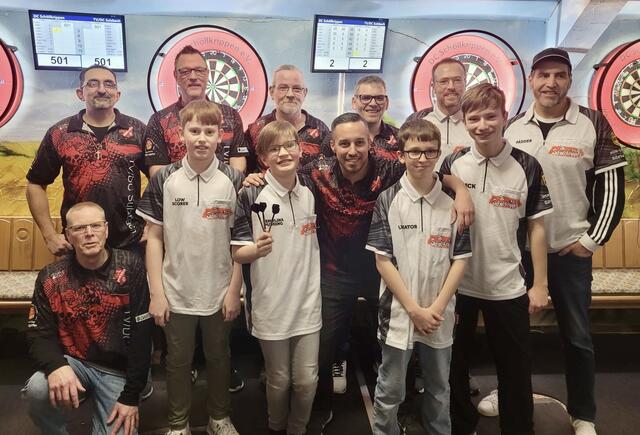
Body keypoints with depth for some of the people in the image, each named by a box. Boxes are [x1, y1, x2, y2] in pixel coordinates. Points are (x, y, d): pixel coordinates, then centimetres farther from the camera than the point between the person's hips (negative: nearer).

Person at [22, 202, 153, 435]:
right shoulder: (51, 278, -3)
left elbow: (141, 335, -12)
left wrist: (131, 397, -13)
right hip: (74, 362, 2)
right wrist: (56, 366, -27)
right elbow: (39, 334, -4)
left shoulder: (131, 268, -12)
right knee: (37, 390, -27)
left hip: (119, 371, -1)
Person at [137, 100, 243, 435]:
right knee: (178, 360, 15)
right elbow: (154, 238, -2)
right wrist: (156, 293, -5)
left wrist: (234, 290, -5)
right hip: (176, 293, 0)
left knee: (218, 357, 17)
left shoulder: (234, 181, -6)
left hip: (220, 293, 0)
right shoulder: (164, 180, -5)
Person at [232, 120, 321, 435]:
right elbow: (237, 253, -10)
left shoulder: (311, 189, 1)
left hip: (308, 301, 3)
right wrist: (257, 248, -30)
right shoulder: (251, 196, -12)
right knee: (279, 380, 13)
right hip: (271, 303, -3)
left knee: (307, 380, 9)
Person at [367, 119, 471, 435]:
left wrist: (437, 307, -8)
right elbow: (382, 260, -8)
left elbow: (460, 259, 1)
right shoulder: (388, 200, -6)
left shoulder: (453, 201, 0)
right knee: (390, 393, 10)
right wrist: (414, 309, -11)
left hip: (439, 315, 3)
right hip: (398, 312, -2)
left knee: (439, 390, 19)